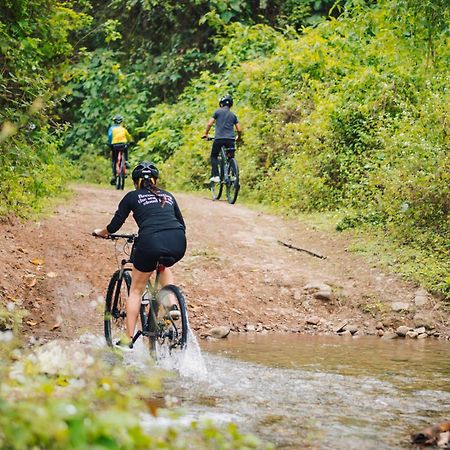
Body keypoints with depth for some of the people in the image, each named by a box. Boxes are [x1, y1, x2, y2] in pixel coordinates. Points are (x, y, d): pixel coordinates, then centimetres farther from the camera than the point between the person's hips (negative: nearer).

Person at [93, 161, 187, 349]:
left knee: (136, 290, 15)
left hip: (151, 242, -3)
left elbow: (114, 226, 17)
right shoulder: (168, 196, 28)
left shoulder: (132, 196, 18)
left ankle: (128, 339, 12)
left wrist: (100, 232, 38)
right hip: (178, 243, 3)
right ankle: (172, 305, 17)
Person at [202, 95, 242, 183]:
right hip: (231, 139, 3)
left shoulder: (218, 111, 6)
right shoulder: (233, 115, 16)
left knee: (214, 156, 13)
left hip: (219, 138, -3)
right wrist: (238, 138, 31)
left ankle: (215, 176, -3)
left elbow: (210, 124, 0)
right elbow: (239, 130, 12)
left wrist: (206, 134, 14)